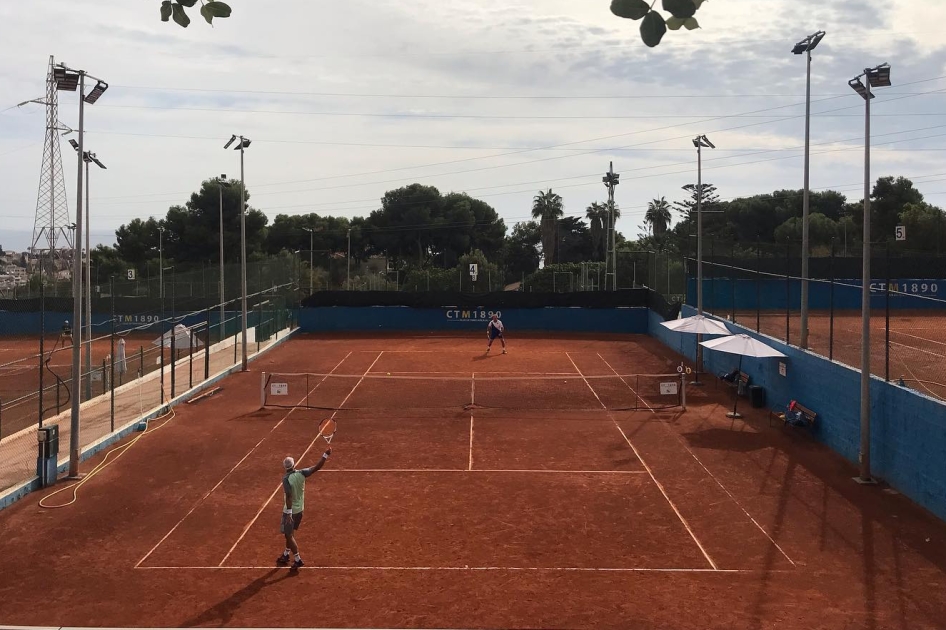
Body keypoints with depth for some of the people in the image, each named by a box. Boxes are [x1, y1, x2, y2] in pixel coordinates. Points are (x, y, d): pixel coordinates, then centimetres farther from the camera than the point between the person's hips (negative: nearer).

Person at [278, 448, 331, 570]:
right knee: (290, 533, 23)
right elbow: (317, 468, -12)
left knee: (289, 535, 4)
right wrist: (325, 455, -8)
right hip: (299, 509, 7)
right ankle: (286, 555, 37)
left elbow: (289, 497, -27)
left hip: (290, 510, -7)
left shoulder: (286, 479, -22)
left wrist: (289, 513, -25)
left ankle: (298, 560, 2)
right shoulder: (301, 473, -9)